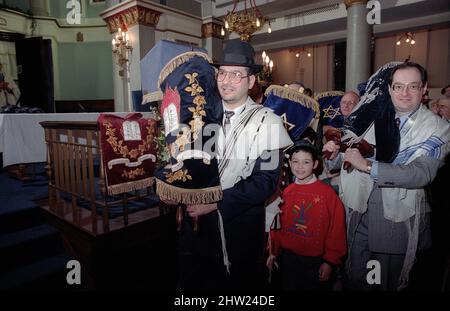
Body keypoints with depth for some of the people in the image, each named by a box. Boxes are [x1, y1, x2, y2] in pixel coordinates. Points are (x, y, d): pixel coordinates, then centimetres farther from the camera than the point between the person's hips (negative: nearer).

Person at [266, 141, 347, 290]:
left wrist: (330, 261, -8)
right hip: (288, 258, 3)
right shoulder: (285, 192, 0)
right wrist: (274, 252, 5)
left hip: (316, 261, -3)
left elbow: (337, 229, -9)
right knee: (289, 286, 18)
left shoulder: (327, 192, -11)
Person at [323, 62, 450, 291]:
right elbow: (353, 158, 13)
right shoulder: (375, 118, 4)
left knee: (389, 282, 17)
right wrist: (335, 153, -9)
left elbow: (422, 174, -23)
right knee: (355, 278, 16)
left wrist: (368, 165, -29)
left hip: (398, 218, -3)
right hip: (362, 211, 3)